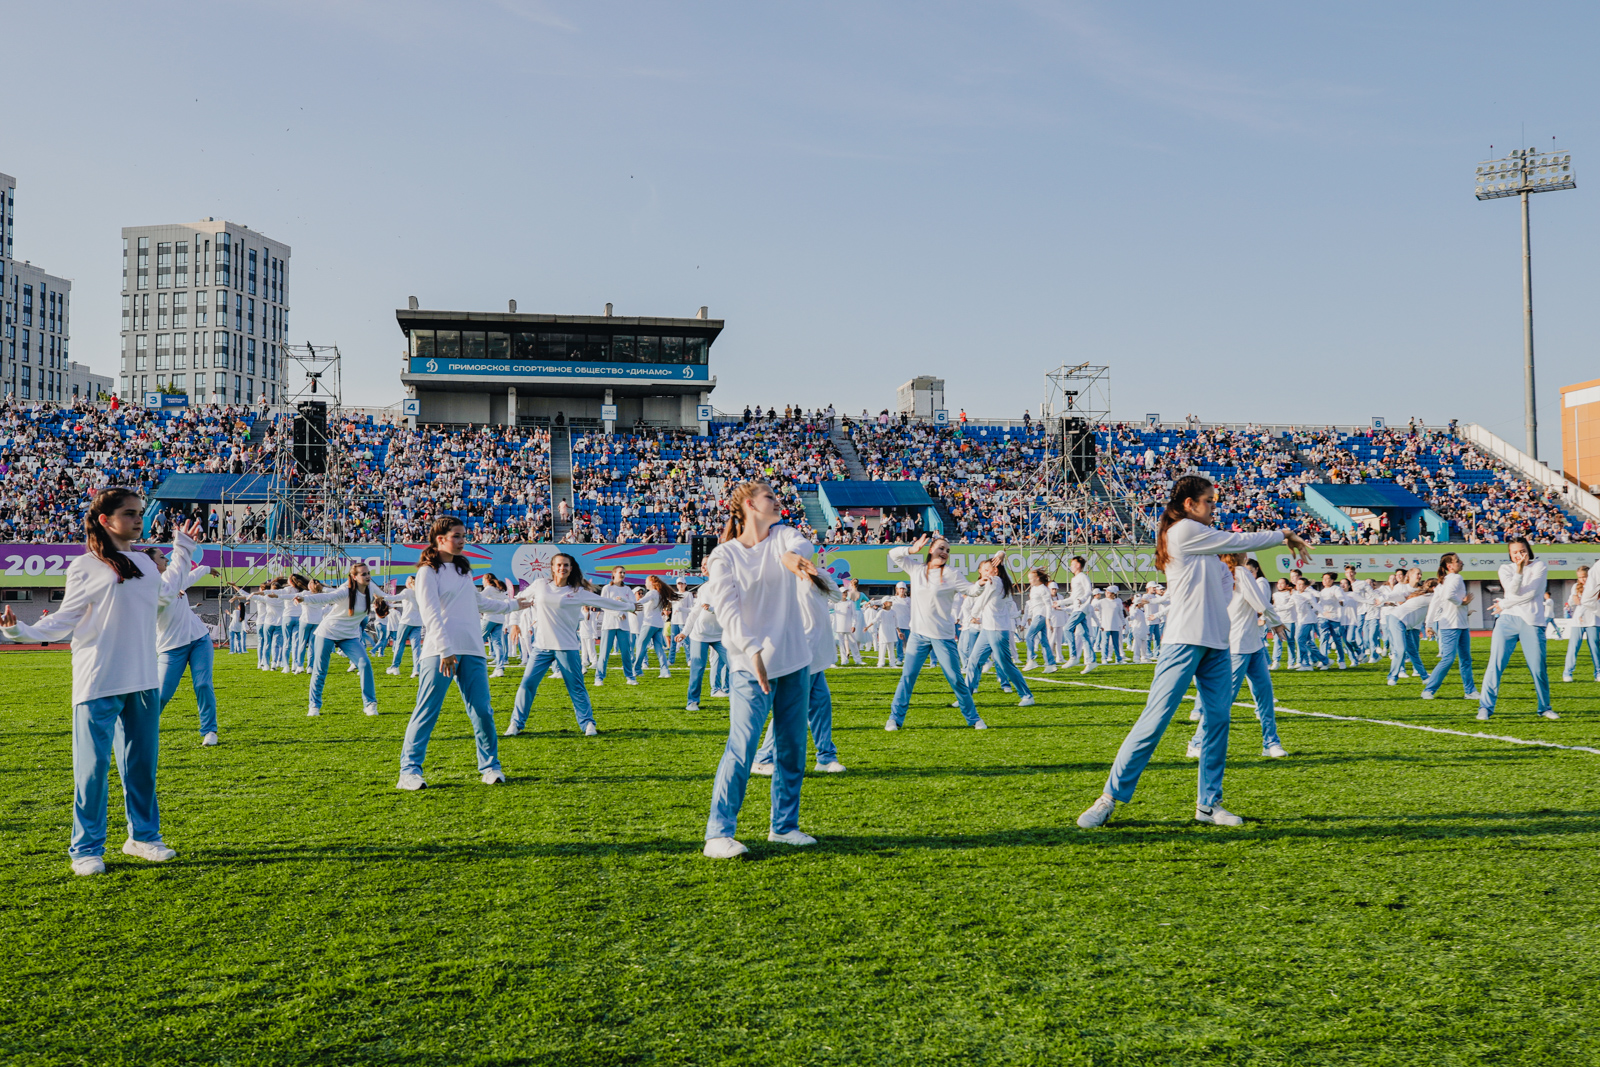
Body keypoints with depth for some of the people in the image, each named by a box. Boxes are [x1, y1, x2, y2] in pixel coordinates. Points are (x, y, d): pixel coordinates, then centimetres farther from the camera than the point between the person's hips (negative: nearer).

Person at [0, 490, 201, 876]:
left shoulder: (144, 563, 13)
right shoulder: (85, 568, -4)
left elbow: (164, 589, 33)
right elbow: (64, 620, -3)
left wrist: (183, 551, 40)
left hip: (143, 683, 6)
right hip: (98, 685, -5)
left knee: (142, 764, 11)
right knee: (92, 767, -3)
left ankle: (143, 835, 24)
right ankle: (87, 848, 7)